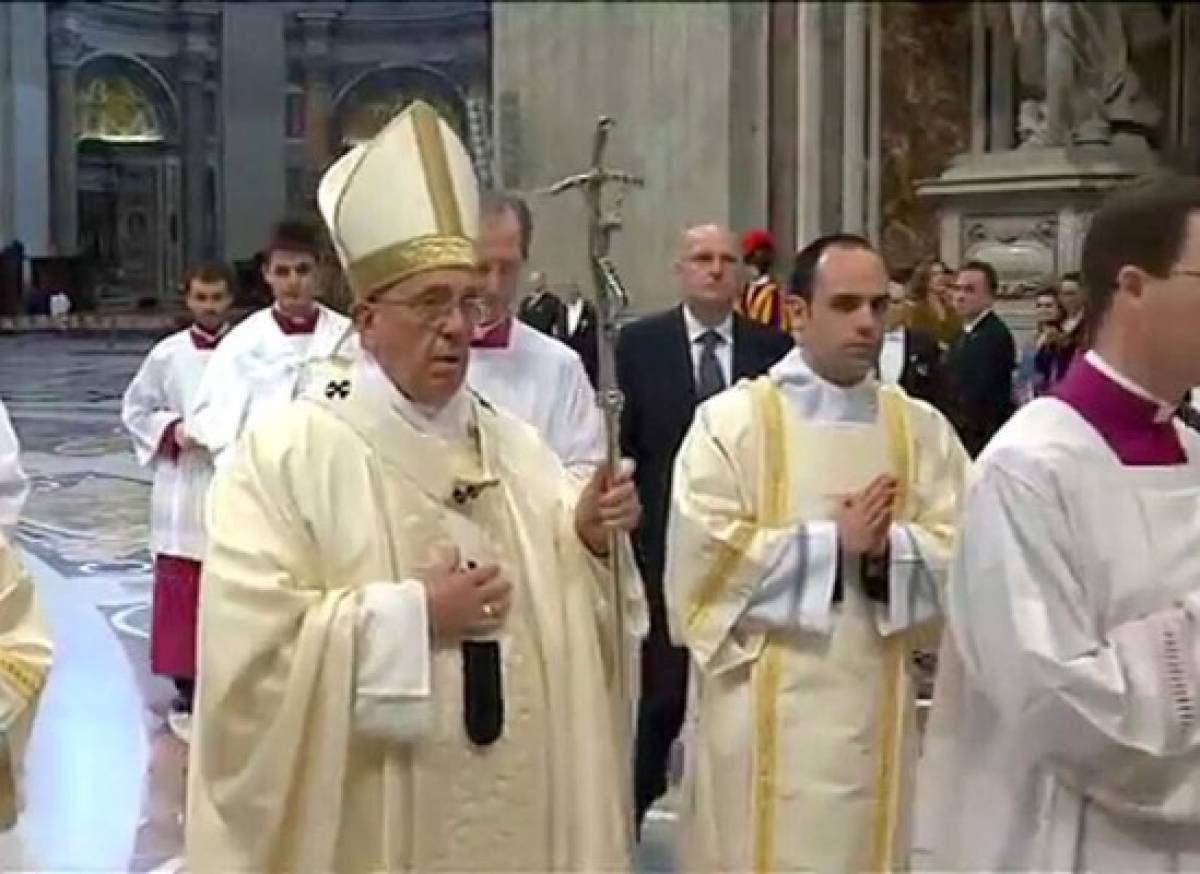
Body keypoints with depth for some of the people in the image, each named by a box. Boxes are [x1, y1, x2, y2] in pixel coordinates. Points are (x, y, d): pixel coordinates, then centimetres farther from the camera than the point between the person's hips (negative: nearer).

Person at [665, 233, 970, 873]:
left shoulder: (922, 429, 6)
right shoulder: (731, 419, -4)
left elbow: (962, 549, 0)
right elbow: (707, 552, -13)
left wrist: (888, 549, -18)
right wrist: (833, 541, -14)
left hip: (876, 704, 3)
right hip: (763, 708, -3)